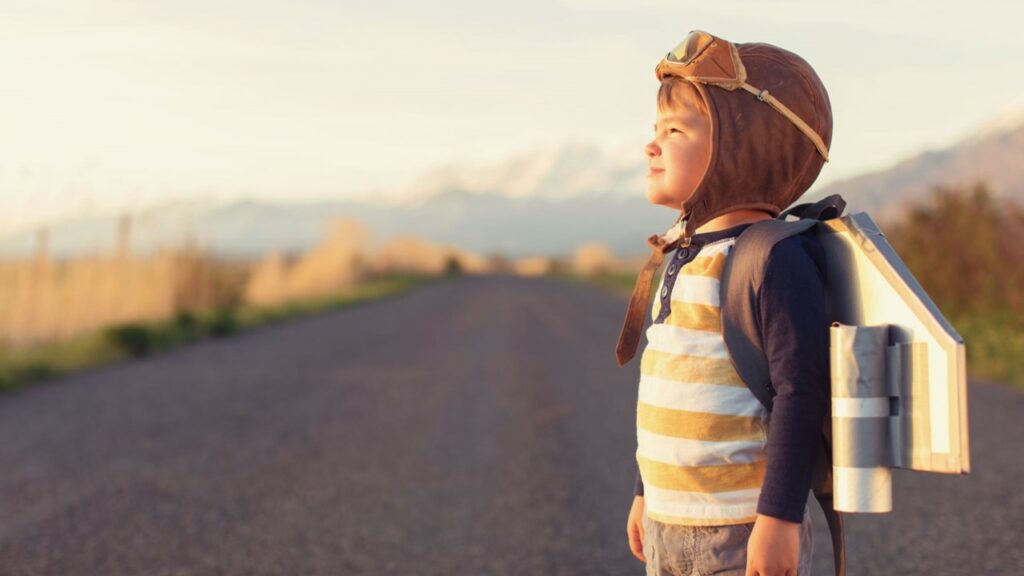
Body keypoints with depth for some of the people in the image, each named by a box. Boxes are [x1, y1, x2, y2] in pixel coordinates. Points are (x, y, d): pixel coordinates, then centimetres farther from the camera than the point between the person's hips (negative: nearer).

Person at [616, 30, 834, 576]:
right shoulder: (680, 255, 10)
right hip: (668, 527, 9)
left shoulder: (775, 259, -16)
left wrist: (779, 516, -22)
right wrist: (645, 493, 22)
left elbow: (802, 391, -21)